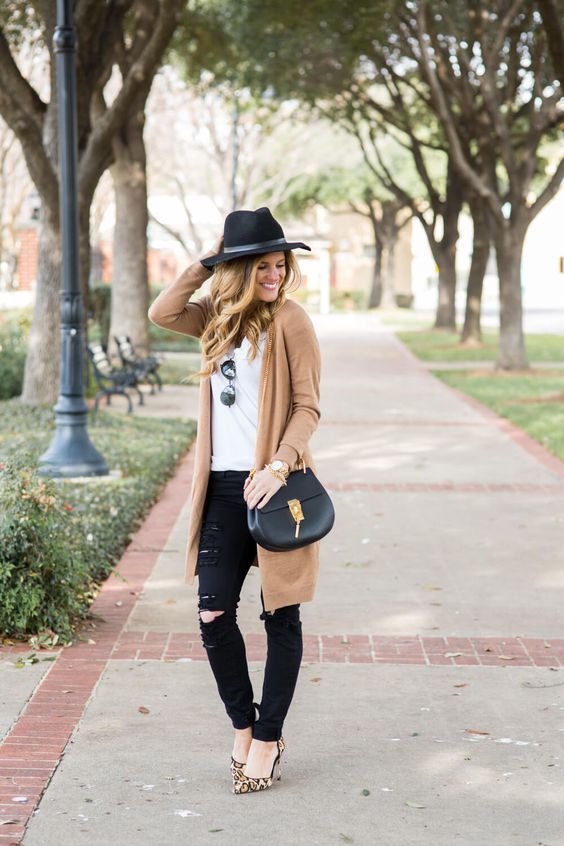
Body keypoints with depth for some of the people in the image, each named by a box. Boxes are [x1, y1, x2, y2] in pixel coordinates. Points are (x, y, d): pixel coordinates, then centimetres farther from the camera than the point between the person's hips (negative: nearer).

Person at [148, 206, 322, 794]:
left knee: (280, 617, 6)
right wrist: (206, 262, -2)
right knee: (213, 615, 3)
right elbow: (161, 314, -2)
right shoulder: (218, 316, 11)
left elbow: (308, 407, -9)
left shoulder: (290, 319, -6)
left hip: (272, 485, -5)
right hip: (222, 487, 5)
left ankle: (268, 737, 18)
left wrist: (278, 468, -21)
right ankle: (244, 727, 22)